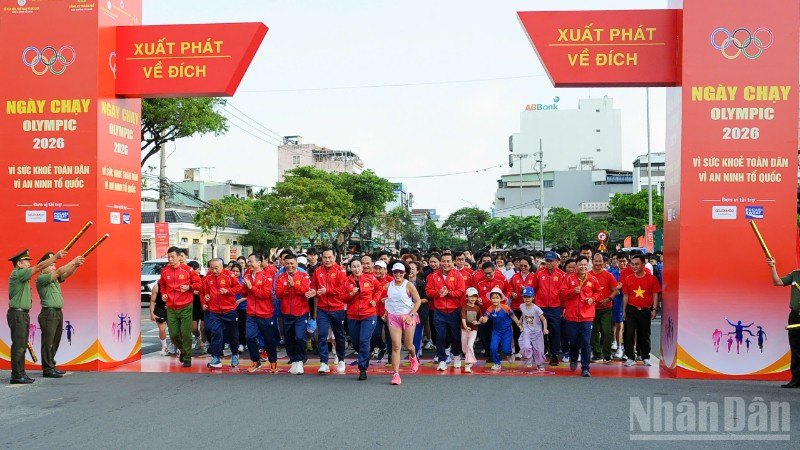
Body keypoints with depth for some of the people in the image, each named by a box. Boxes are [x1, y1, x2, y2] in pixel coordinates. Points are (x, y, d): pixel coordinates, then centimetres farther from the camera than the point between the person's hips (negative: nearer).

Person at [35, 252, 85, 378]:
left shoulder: (55, 279, 17)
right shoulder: (41, 279, -6)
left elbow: (66, 274, 4)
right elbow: (59, 272, -16)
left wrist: (76, 265, -14)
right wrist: (73, 262, -16)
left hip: (58, 313, 8)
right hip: (48, 313, -8)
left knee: (55, 342, 12)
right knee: (48, 343, -5)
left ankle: (51, 366, 19)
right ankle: (47, 369, -2)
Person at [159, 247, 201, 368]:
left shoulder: (187, 270, -7)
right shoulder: (164, 271, 4)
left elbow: (198, 283, 0)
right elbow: (162, 285, 22)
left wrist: (189, 287, -17)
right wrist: (163, 293, 5)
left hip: (185, 307, -4)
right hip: (171, 308, 4)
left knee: (186, 334, -4)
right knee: (173, 335, 6)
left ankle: (187, 357, 12)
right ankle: (183, 350, 34)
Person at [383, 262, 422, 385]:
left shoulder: (409, 285, -8)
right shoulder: (388, 286, 3)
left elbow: (418, 301, -6)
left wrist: (411, 315, -13)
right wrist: (386, 312, 11)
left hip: (408, 317, -2)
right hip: (393, 317, 2)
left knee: (408, 345, 9)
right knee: (396, 346, -7)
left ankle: (414, 357, 46)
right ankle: (396, 374, -7)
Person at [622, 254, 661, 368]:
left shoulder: (652, 278, -3)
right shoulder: (628, 279, 2)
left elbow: (655, 295, 0)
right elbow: (626, 295, 8)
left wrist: (654, 309, -7)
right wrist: (624, 311, 7)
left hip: (645, 310, -1)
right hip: (631, 310, 1)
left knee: (645, 335, 9)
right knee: (629, 334, -3)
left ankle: (646, 357, 22)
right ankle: (630, 357, 4)